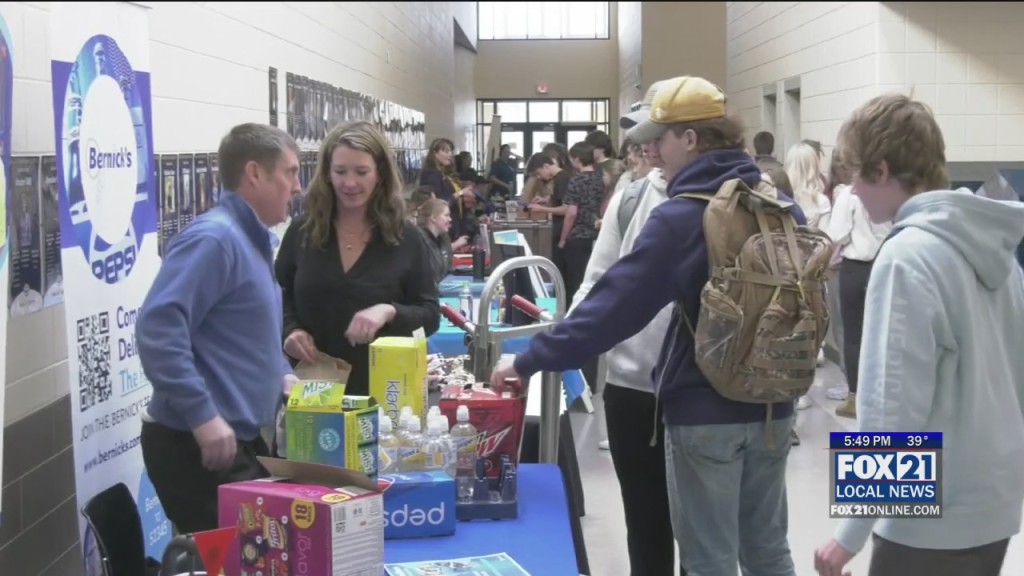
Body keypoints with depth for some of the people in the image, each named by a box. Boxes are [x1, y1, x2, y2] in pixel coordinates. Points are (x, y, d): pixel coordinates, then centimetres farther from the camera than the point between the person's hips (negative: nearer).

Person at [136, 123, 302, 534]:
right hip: (202, 446, -10)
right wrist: (204, 417, -29)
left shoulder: (250, 239, 16)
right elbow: (158, 328, -28)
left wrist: (283, 376, 13)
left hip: (239, 439, 10)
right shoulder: (214, 238, -17)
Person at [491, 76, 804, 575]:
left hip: (706, 411, -7)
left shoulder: (680, 218, -17)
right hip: (772, 403, 7)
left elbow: (614, 307, -21)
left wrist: (529, 361, -15)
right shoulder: (783, 206, 3)